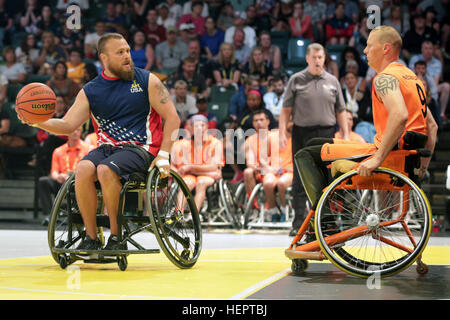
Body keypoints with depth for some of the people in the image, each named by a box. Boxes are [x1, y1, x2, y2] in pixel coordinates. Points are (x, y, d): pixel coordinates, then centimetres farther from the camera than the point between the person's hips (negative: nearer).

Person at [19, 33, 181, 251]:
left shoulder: (147, 81, 3)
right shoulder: (90, 91, 10)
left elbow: (172, 118, 1)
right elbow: (67, 125, 6)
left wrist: (163, 155, -9)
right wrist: (39, 122, -13)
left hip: (140, 148, -3)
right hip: (107, 148, 4)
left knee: (106, 170, -32)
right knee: (83, 169, -28)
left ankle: (116, 236, -18)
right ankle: (91, 237, -16)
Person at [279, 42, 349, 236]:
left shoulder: (332, 81, 10)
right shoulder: (296, 80, 3)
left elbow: (340, 111, 14)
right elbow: (286, 109, 2)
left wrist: (345, 135, 7)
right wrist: (282, 133, -7)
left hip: (325, 134, 2)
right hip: (301, 133, -2)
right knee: (300, 179, -1)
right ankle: (299, 222, 3)